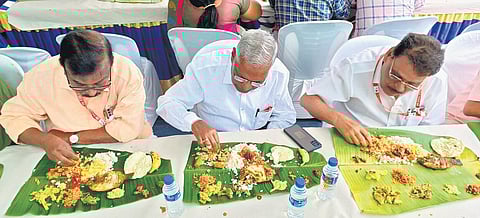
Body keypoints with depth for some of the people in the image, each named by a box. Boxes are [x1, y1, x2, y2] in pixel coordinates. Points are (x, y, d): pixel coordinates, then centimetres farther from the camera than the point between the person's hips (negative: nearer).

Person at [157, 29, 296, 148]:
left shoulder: (279, 75, -12)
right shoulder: (205, 68, -20)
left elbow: (286, 117, 3)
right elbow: (167, 103, -14)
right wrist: (194, 123, -32)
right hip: (211, 143, -1)